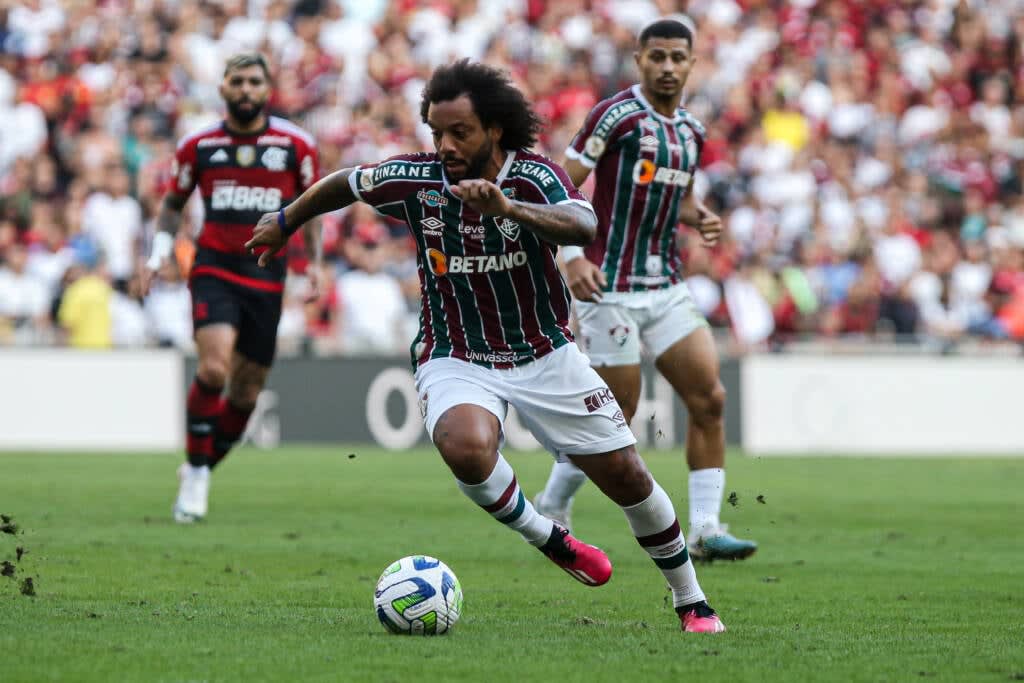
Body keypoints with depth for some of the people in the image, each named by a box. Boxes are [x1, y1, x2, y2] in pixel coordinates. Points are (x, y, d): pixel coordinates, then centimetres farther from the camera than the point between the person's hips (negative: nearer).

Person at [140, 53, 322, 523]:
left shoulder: (295, 145, 2)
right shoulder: (198, 145, 2)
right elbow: (172, 204, 16)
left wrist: (314, 263, 5)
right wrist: (159, 253, 2)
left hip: (267, 278, 2)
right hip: (214, 270, -2)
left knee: (246, 392, 5)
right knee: (214, 366, -24)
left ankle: (200, 473, 27)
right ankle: (194, 473, -8)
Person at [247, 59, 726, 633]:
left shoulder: (534, 176, -18)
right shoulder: (415, 180, -11)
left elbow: (584, 226, -39)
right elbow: (343, 183, 10)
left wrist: (509, 207, -55)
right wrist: (285, 223, 24)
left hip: (546, 355, 0)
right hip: (457, 362, 0)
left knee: (627, 477, 2)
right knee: (466, 447, -33)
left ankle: (693, 603, 24)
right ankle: (550, 540, -6)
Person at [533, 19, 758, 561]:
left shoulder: (691, 131, 12)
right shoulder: (617, 115, -10)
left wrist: (701, 218, 5)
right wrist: (572, 256, -22)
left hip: (665, 287, 7)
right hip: (610, 288, -7)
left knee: (709, 399, -4)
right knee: (617, 416, -3)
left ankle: (705, 530, 0)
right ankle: (550, 510, 19)